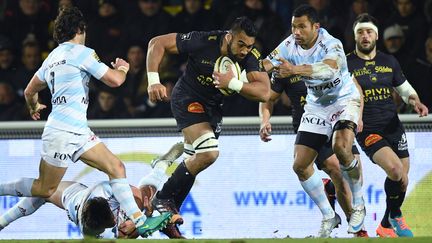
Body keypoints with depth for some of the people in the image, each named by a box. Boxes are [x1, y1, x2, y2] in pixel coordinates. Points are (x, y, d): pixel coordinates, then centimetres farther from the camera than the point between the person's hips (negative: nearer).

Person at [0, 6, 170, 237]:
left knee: (116, 168, -1)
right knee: (45, 189, 0)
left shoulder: (53, 56, 18)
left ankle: (140, 222, -7)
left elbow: (29, 91, 26)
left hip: (78, 132, 9)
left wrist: (34, 108, 48)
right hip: (64, 131, -9)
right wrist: (122, 69, 14)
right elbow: (114, 80, -9)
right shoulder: (80, 52, -8)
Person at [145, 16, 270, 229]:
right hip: (188, 99, -6)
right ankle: (162, 198, -9)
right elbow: (157, 43, -21)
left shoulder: (249, 56, -18)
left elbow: (264, 93, -28)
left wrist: (232, 83, -40)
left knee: (197, 160, 11)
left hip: (213, 106, 6)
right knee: (209, 152, -23)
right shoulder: (204, 41, -27)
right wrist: (153, 81, -28)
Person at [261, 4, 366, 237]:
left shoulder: (331, 45, -29)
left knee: (341, 147, -32)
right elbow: (266, 65, -14)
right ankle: (328, 217, 11)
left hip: (343, 100, -6)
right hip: (316, 106, 6)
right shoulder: (290, 46, -11)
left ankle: (358, 206, -10)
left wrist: (297, 70, -66)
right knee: (300, 165, -4)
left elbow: (330, 68, -50)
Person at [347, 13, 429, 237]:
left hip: (393, 127, 5)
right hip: (367, 132, -5)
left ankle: (387, 225, 27)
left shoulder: (389, 62, 9)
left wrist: (415, 100, -1)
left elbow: (404, 88, 20)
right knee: (395, 170, -24)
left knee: (402, 179, 3)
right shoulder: (347, 64, -4)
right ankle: (395, 216, 2)